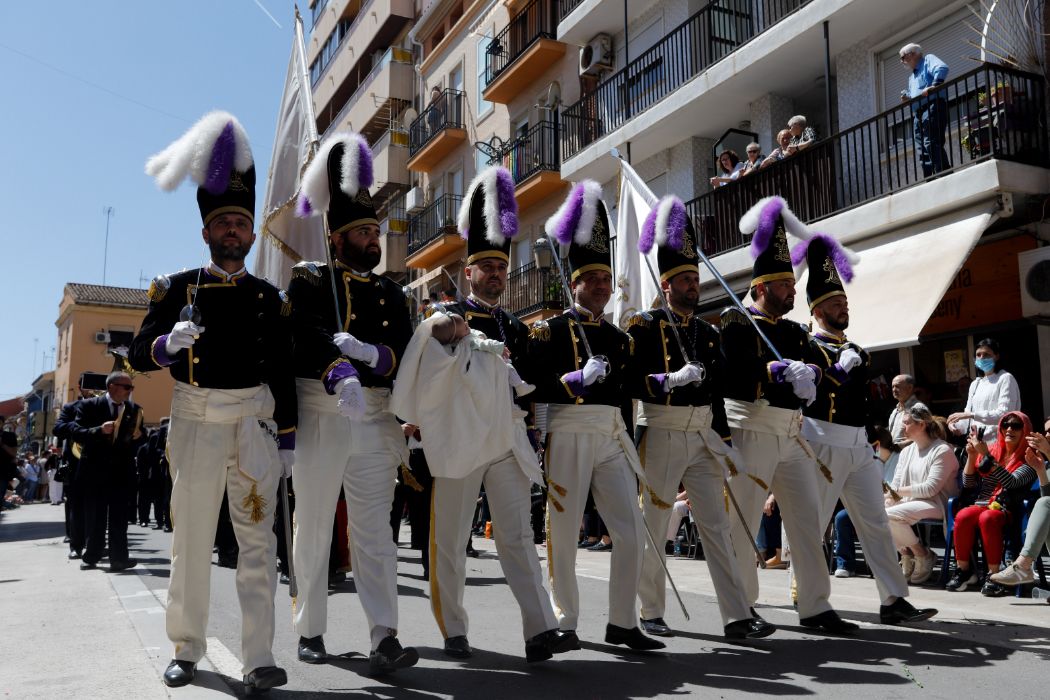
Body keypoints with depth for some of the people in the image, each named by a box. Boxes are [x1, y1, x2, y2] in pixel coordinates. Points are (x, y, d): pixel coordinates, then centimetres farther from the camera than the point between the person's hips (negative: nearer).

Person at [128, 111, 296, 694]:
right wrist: (169, 343, -20)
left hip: (255, 423, 1)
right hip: (195, 421, 0)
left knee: (257, 539, -3)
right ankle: (187, 650, 22)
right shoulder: (176, 289, 6)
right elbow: (137, 355, 2)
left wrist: (286, 439, 5)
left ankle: (258, 660, -1)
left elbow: (283, 376, 8)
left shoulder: (270, 298, 8)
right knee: (191, 537, 7)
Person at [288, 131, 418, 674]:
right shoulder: (308, 280, 3)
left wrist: (368, 353, -20)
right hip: (321, 415, -3)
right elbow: (309, 334, -18)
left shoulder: (391, 293, 15)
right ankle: (310, 631, 21)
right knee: (313, 526, 8)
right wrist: (341, 377, -37)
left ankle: (384, 640, -2)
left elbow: (404, 353, 2)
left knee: (374, 529, 0)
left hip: (376, 421, 3)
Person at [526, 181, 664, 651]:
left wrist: (632, 449, 17)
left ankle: (623, 624, 12)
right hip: (569, 436, -5)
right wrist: (577, 379, -23)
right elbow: (532, 387, -12)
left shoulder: (619, 338, 17)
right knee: (563, 533, 1)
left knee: (631, 531, 1)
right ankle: (564, 623, 16)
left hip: (612, 438, 6)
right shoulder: (550, 330, -2)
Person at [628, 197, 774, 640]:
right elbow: (631, 380, -13)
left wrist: (725, 441, 13)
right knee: (652, 527, 4)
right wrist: (669, 380, -28)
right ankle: (651, 614, 18)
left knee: (717, 526, 3)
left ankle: (737, 618, 5)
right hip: (662, 435, -5)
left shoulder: (709, 333, 14)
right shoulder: (646, 326, -5)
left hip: (703, 438, 6)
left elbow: (717, 391, 16)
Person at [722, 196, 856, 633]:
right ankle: (742, 608, 13)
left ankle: (815, 608, 14)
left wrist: (807, 374, -15)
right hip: (751, 432, -7)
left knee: (808, 518, 6)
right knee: (743, 523, 0)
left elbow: (813, 368, 7)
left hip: (792, 434, 7)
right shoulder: (736, 323, -3)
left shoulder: (796, 332, 18)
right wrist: (779, 370, -24)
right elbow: (729, 371, -18)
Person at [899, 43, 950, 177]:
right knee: (922, 150, -2)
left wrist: (934, 86, -26)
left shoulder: (928, 59, 9)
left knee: (932, 144, -22)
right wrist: (907, 99, 10)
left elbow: (942, 68, -12)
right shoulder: (912, 77, 32)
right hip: (917, 114, 9)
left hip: (932, 106, -8)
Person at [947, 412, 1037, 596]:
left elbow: (1010, 482, -17)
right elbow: (968, 484, 10)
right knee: (962, 516, -30)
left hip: (1006, 512, -3)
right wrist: (971, 455, -2)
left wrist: (986, 455, -21)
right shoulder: (992, 451, 15)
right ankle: (963, 570, -18)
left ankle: (993, 575, -28)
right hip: (981, 505, 3)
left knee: (987, 518, -36)